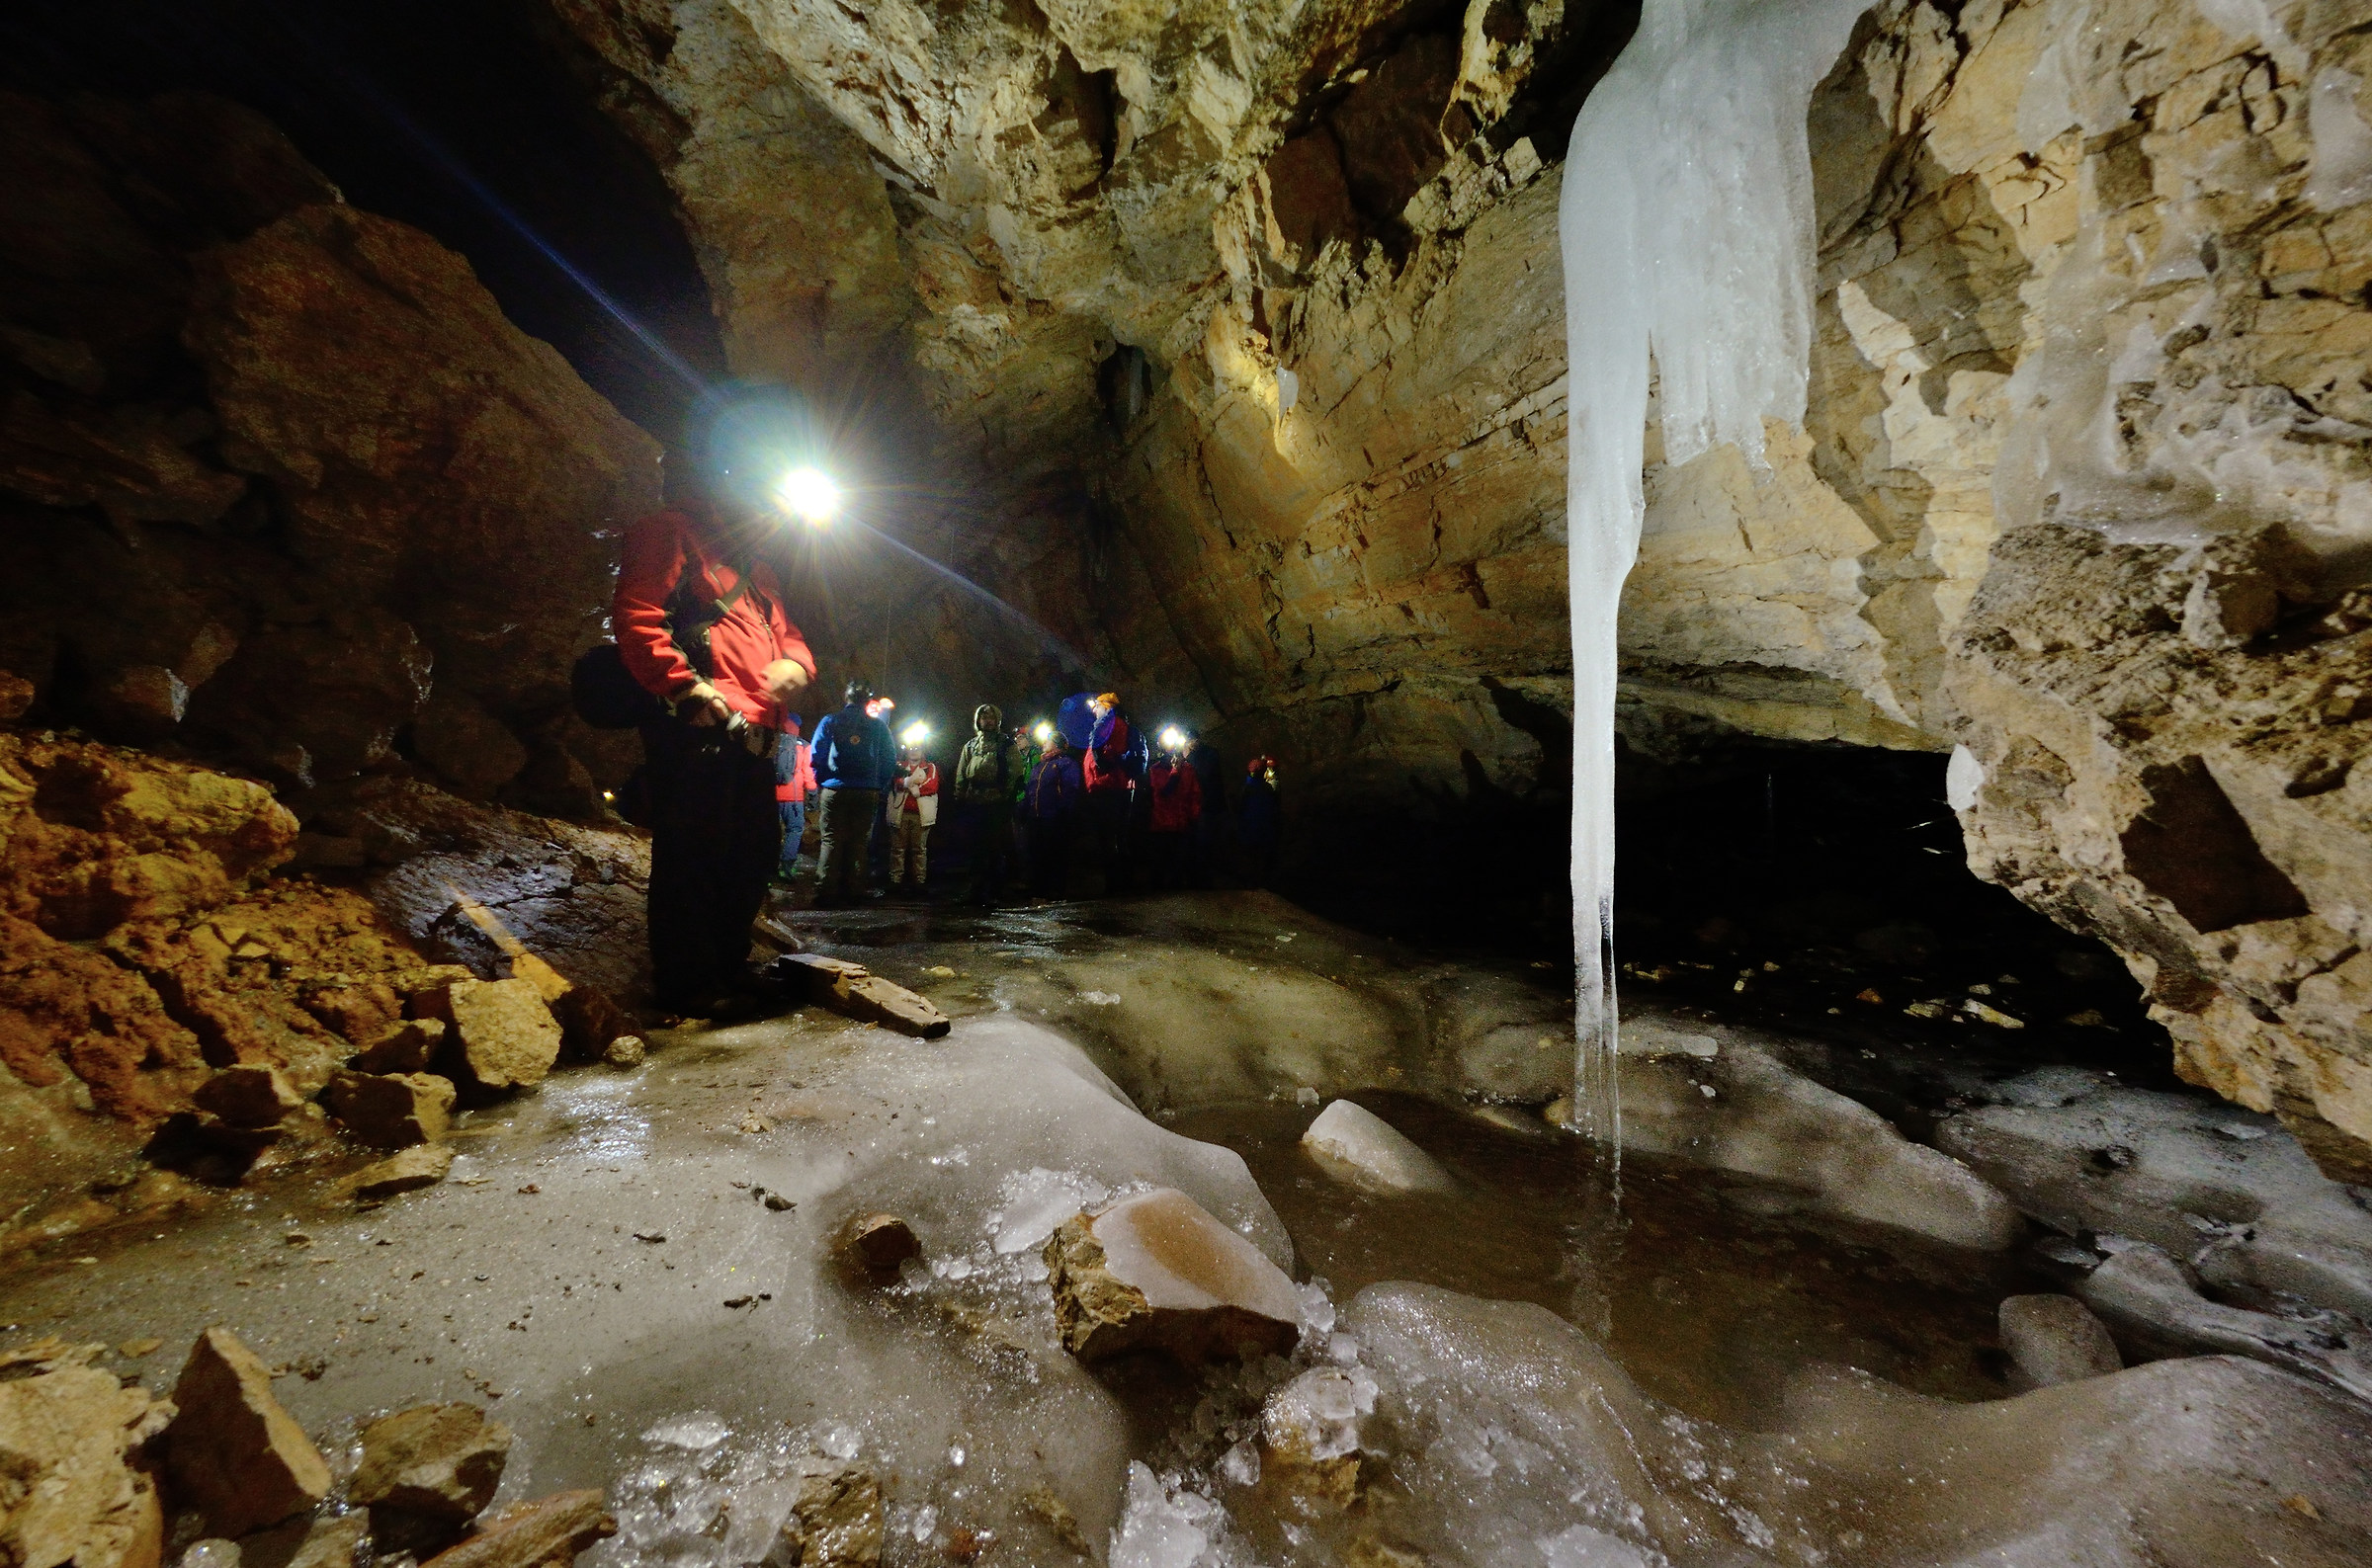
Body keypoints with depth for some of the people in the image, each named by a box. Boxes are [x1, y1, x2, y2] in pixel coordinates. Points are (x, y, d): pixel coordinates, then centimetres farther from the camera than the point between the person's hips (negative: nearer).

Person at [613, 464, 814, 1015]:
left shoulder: (756, 571, 29)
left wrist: (794, 664, 3)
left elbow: (788, 635, 28)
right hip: (696, 726, -9)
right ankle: (685, 982, 2)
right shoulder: (670, 534, 3)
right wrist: (683, 685, -21)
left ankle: (728, 968, 23)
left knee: (756, 853, 12)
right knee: (693, 851, -7)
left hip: (753, 736, 9)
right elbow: (635, 614, -10)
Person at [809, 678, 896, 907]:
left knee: (831, 841, 3)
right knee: (858, 843, 6)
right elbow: (890, 761, 6)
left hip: (834, 791, -1)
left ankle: (826, 894, 0)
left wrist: (821, 784, 13)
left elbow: (816, 757, 1)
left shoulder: (830, 722, 2)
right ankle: (849, 894, 7)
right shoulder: (879, 726, 6)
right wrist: (878, 788, 14)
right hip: (868, 793, 1)